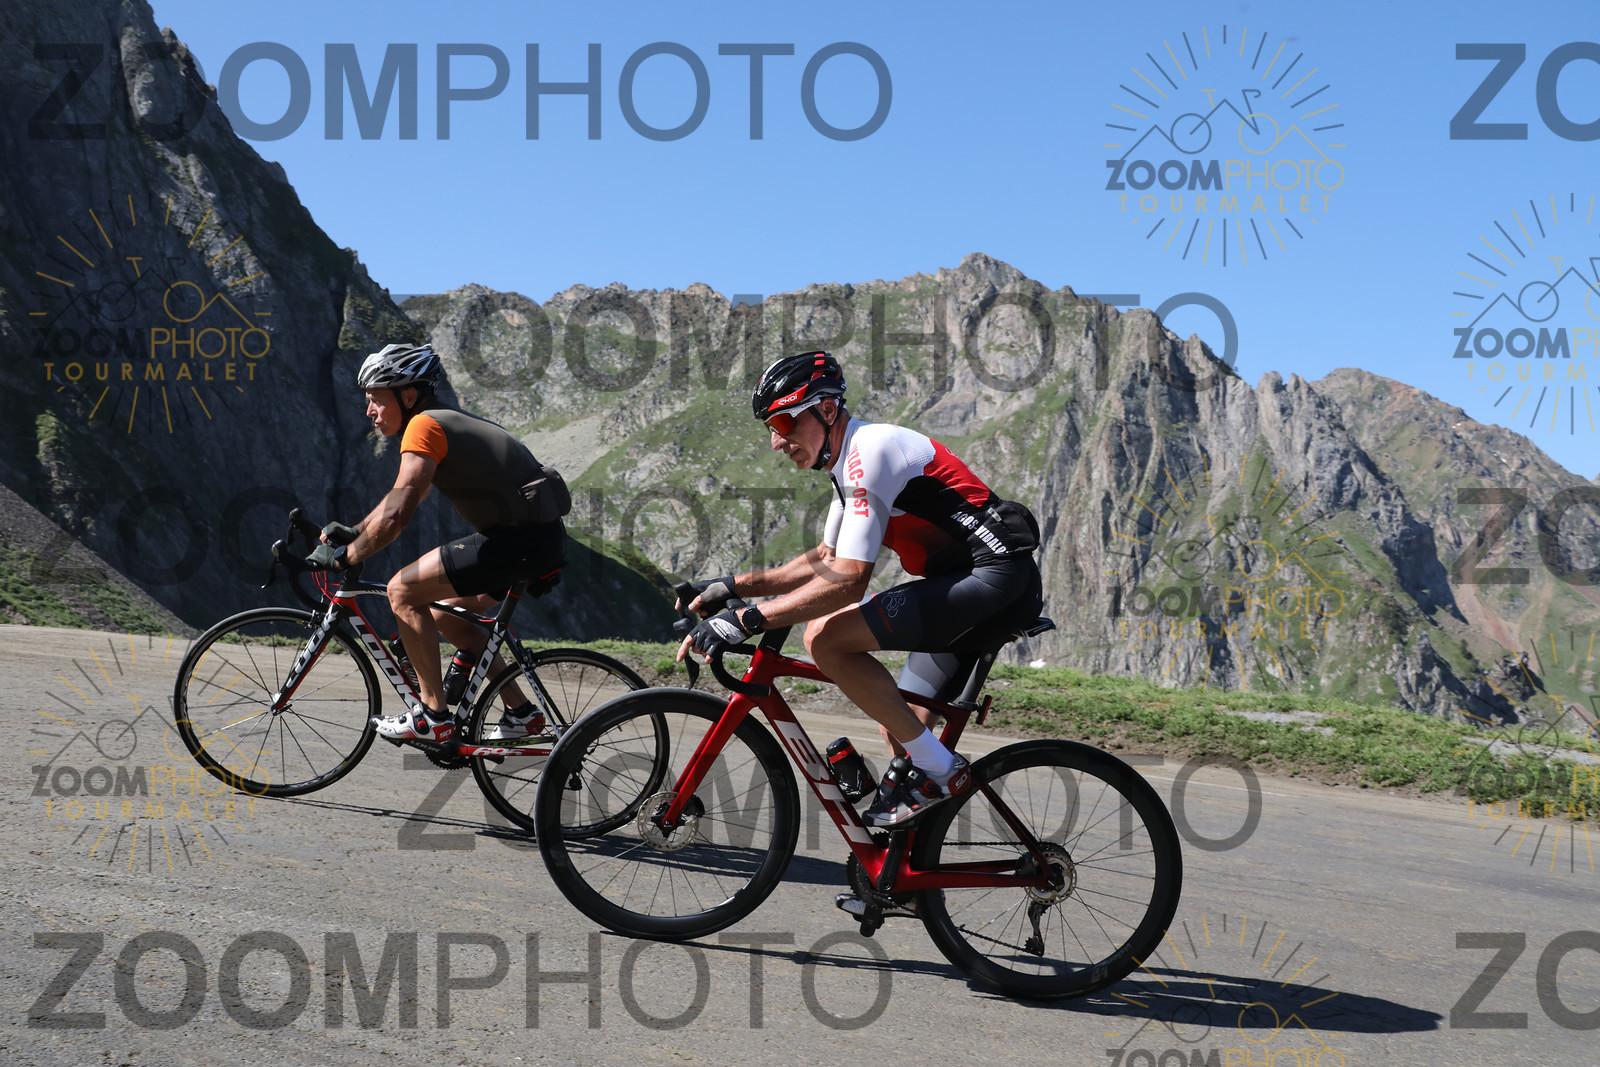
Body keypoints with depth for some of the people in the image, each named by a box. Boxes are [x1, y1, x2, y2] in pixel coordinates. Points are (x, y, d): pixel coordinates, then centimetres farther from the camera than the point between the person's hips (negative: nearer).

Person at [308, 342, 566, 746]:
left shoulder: (425, 425, -10)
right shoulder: (448, 422, 20)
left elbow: (397, 514, -18)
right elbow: (400, 499, 30)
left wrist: (342, 558, -7)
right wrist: (351, 532, 22)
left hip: (520, 540, -10)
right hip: (543, 540, 10)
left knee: (403, 590, -6)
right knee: (447, 616, 21)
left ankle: (433, 717, -1)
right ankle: (521, 712, 21)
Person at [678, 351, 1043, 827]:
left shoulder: (871, 451, -16)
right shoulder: (850, 458, 15)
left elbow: (847, 581, -24)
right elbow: (825, 560, 24)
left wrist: (743, 620, -24)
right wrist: (733, 585, 16)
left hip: (994, 579, -11)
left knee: (826, 639, -18)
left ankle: (939, 771, -9)